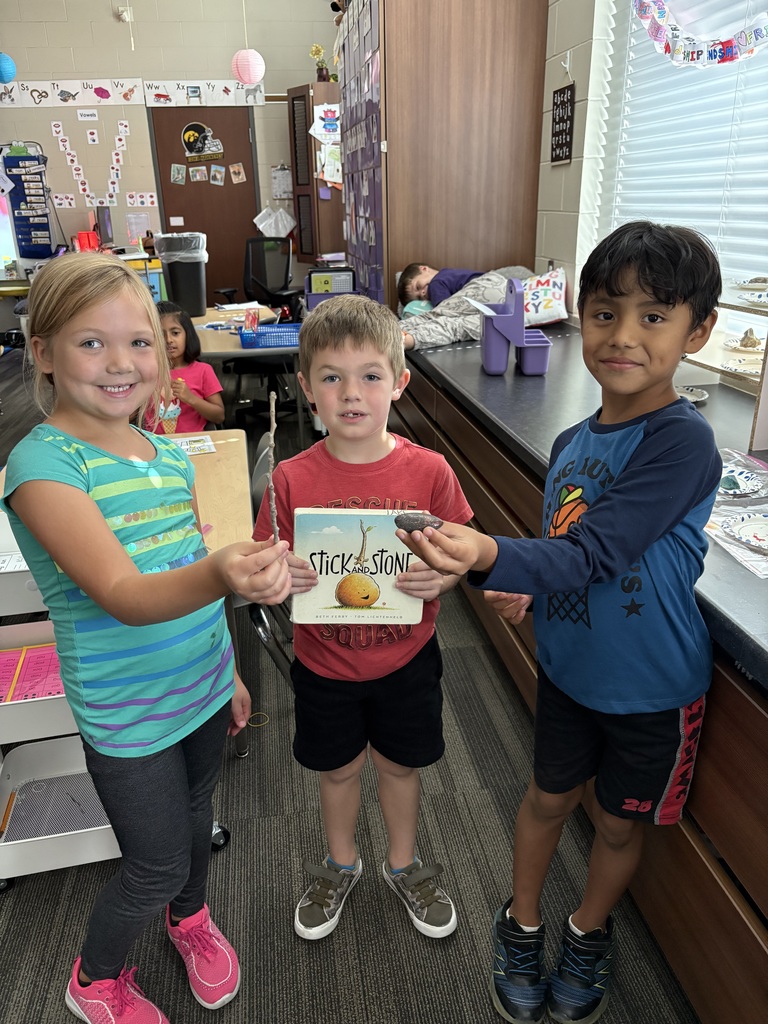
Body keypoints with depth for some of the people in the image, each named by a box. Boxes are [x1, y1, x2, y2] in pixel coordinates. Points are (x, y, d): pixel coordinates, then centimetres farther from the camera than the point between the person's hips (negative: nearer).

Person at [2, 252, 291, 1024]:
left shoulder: (169, 453, 0)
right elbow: (123, 596, -32)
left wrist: (229, 672, 15)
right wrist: (220, 576, -51)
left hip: (201, 691, 6)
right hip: (127, 715, -5)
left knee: (196, 813, 25)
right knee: (156, 867, 12)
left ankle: (189, 917, 58)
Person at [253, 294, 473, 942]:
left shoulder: (428, 471, -15)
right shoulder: (293, 479, -15)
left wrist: (442, 577, -28)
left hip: (406, 658, 0)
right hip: (324, 663, 0)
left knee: (400, 765, 21)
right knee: (337, 769, 22)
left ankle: (404, 866, 50)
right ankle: (341, 865, 52)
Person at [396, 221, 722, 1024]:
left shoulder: (682, 442, -25)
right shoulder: (572, 442, -4)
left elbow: (593, 553, -35)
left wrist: (489, 557, -52)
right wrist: (527, 588, -10)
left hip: (651, 687, -4)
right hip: (568, 665, 5)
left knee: (618, 820, 19)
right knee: (549, 797, 21)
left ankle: (589, 932, 48)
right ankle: (522, 926, 47)